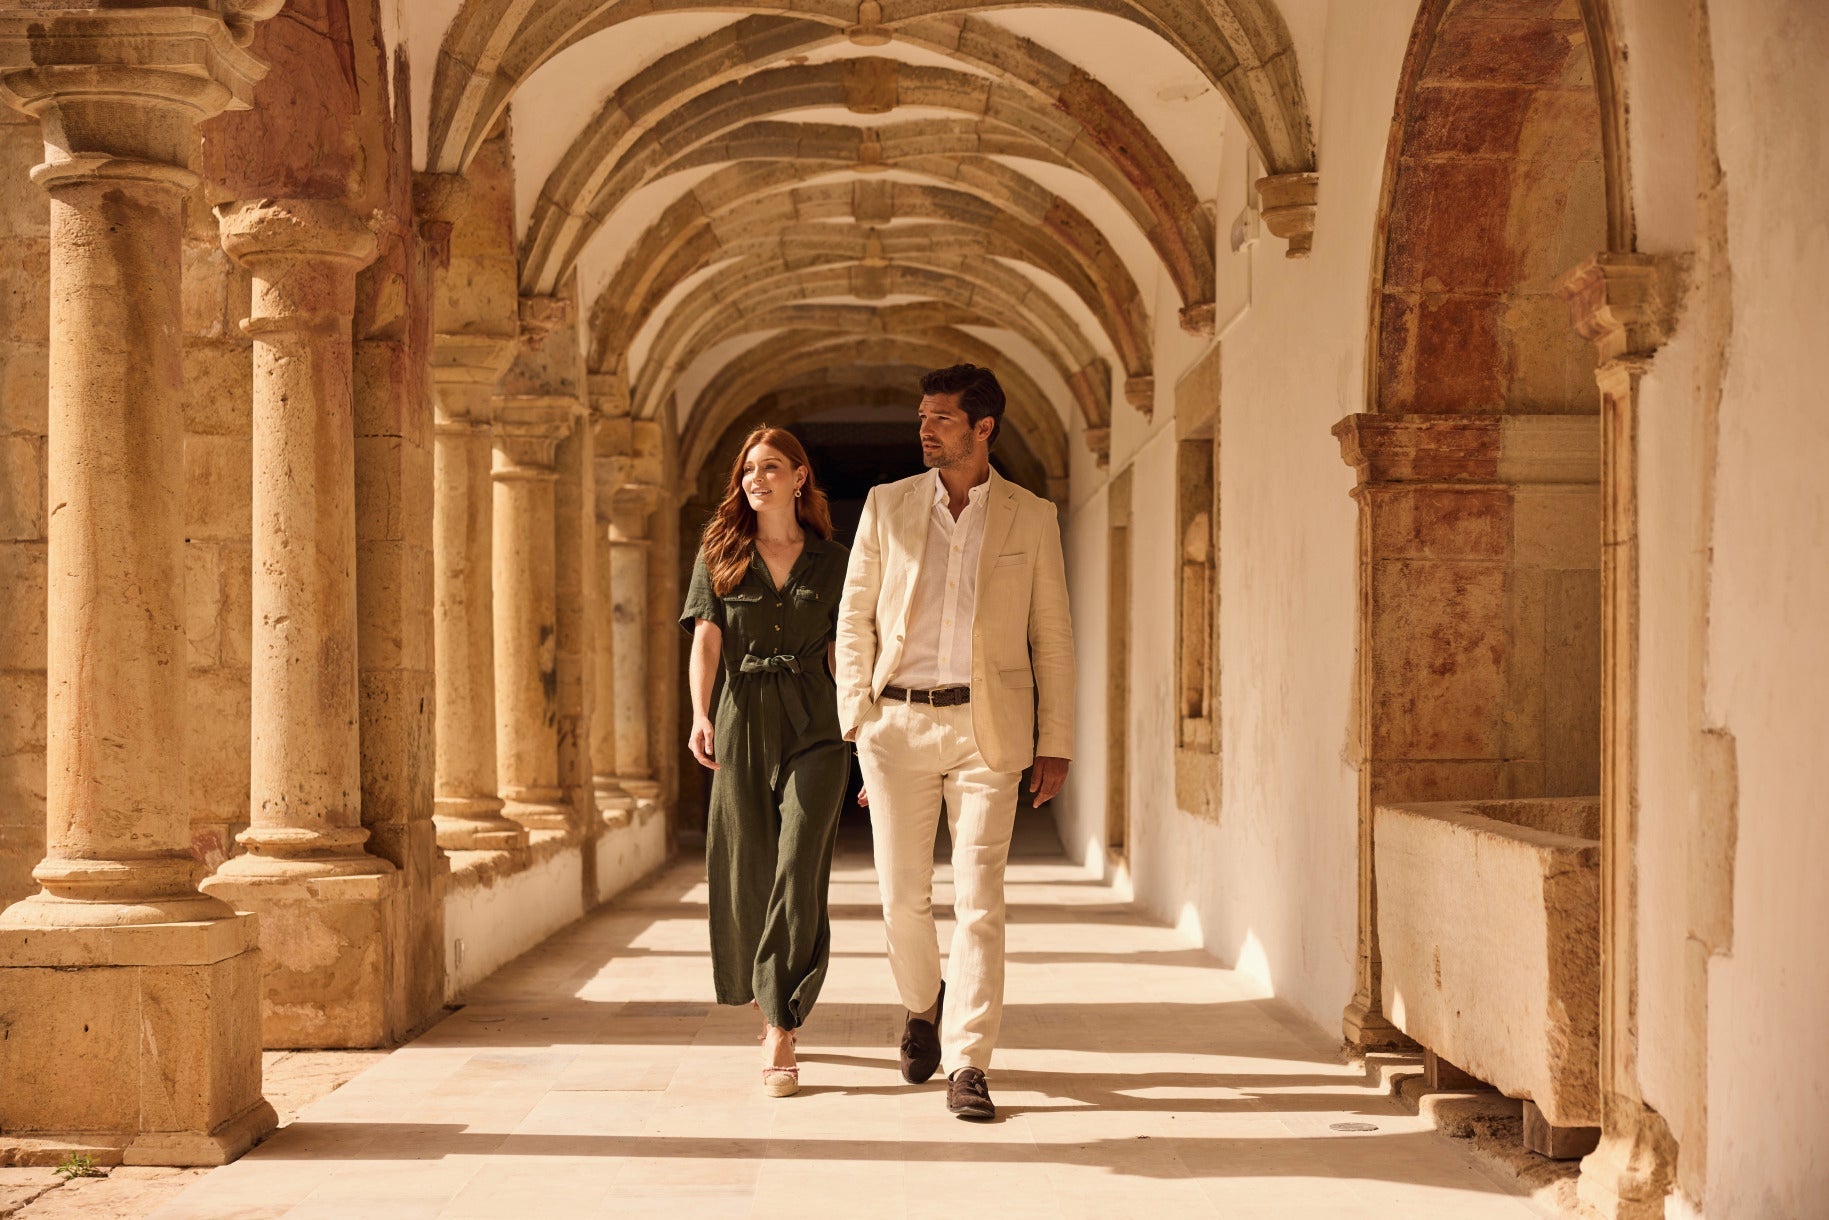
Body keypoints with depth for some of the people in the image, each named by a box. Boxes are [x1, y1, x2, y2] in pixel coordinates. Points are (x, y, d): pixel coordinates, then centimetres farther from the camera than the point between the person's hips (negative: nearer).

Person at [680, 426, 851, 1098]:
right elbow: (706, 641, -4)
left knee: (797, 873, -12)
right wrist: (700, 715, -20)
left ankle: (781, 1032, -12)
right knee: (748, 876, 6)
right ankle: (774, 1009, 28)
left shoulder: (831, 562, 7)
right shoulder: (719, 556, 6)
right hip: (743, 725, 1)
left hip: (815, 728, -1)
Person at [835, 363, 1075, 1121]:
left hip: (987, 727, -1)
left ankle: (968, 1066, 1)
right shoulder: (887, 507, 8)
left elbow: (1052, 636, 7)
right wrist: (855, 717, 1)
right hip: (899, 723, 1)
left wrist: (1055, 744, 3)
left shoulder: (1031, 518, 5)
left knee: (979, 899, -5)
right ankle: (922, 1003, 35)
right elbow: (854, 618, 10)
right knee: (903, 894, 6)